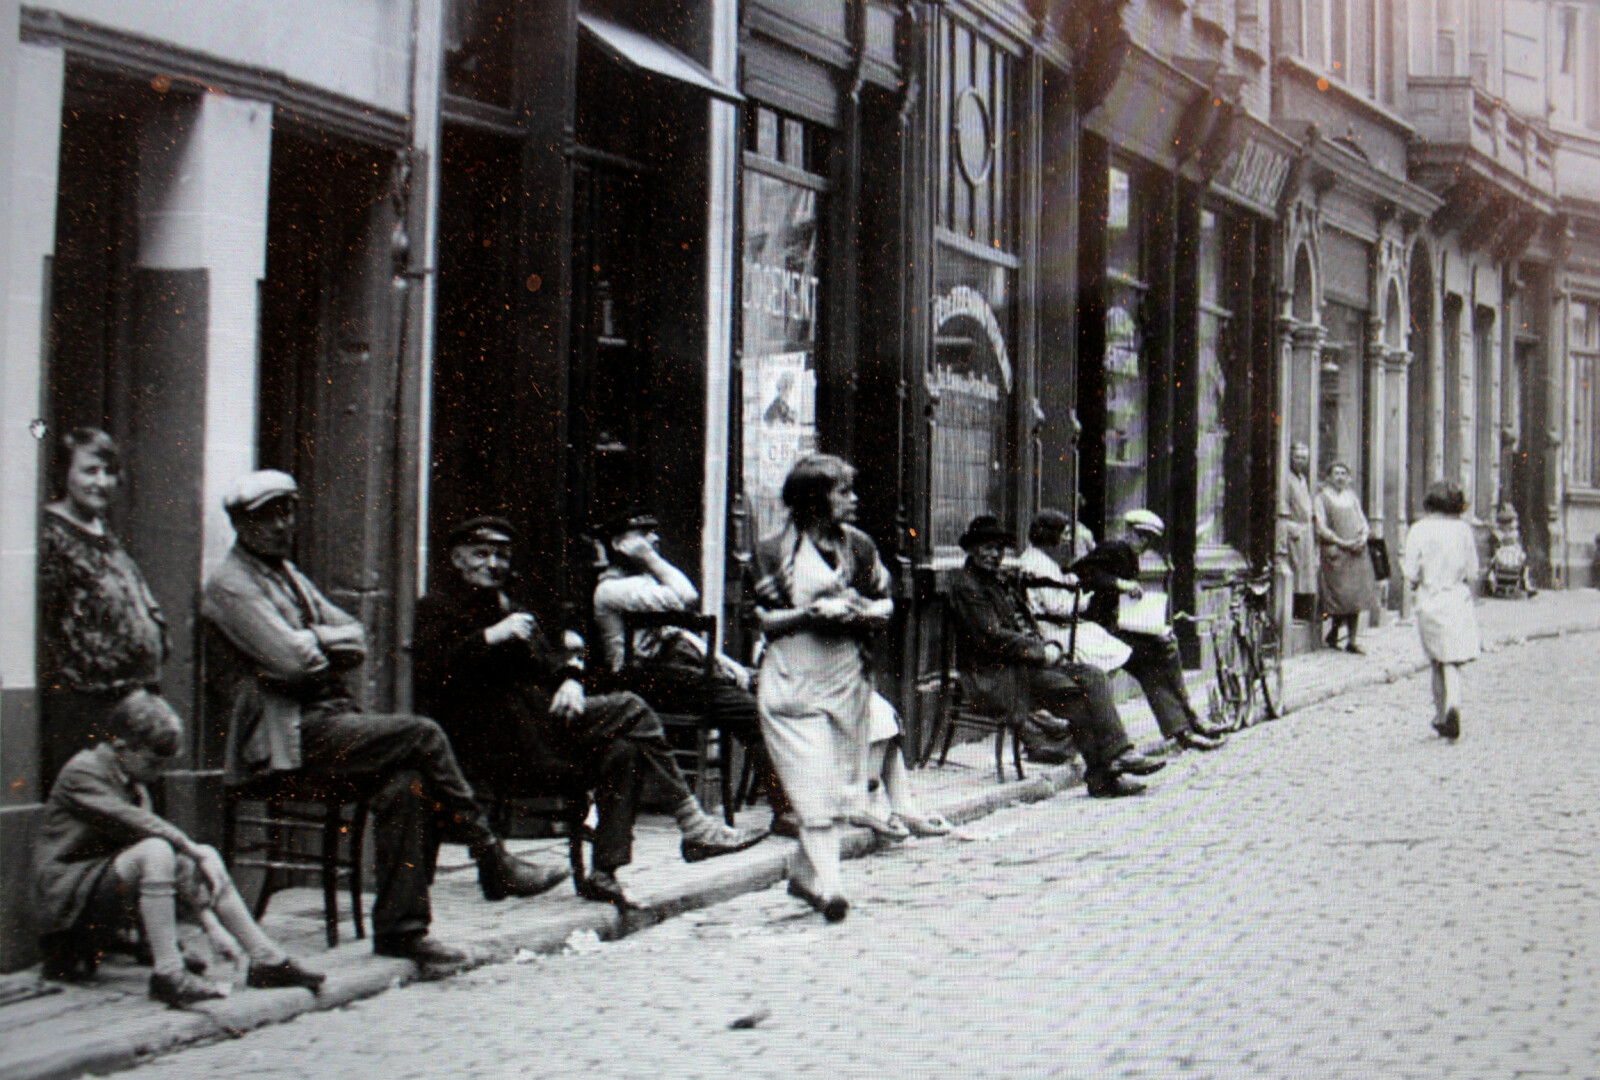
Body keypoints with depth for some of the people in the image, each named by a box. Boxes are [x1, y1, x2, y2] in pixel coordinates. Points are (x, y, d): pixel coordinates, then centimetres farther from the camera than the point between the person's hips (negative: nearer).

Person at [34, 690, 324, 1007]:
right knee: (154, 852, -31)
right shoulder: (81, 773, -12)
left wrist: (211, 923, 1)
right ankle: (168, 974, -35)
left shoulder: (134, 786, 12)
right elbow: (138, 824, -24)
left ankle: (267, 959, -2)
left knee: (200, 861, -3)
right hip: (70, 899, -8)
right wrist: (196, 850, -18)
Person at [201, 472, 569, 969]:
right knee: (421, 735, -21)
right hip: (286, 736, -8)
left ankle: (399, 928, -17)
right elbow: (291, 659, -17)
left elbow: (356, 639, 14)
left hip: (327, 717, 8)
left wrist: (315, 642, -6)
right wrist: (332, 644, 3)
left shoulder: (289, 575, 23)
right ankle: (494, 864, -9)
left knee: (406, 783, -20)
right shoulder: (230, 585, -5)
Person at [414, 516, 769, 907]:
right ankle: (694, 827, -15)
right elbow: (429, 676, -14)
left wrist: (571, 679, -2)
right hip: (499, 742, -8)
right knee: (630, 710, -18)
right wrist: (489, 638, -21)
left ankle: (604, 874, -17)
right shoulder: (437, 606, 4)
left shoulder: (511, 606, 30)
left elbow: (549, 657, 22)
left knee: (621, 752, -19)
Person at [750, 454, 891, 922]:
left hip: (848, 677, 4)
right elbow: (764, 620, -3)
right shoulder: (774, 550, -2)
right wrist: (812, 613, -17)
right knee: (814, 786, -11)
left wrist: (862, 611, -9)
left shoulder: (859, 545, 10)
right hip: (792, 678, -4)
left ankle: (806, 874, 22)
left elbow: (886, 608, 12)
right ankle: (828, 885, -13)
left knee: (839, 785, 8)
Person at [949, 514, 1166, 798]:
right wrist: (1041, 651, -14)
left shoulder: (1005, 582, 23)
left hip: (1028, 661, 9)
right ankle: (1099, 775, -23)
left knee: (1092, 676, -12)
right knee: (1069, 692, -26)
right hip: (993, 677, -9)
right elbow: (991, 639, -17)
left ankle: (1118, 753, -22)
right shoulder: (966, 586, -7)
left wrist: (1049, 648, 2)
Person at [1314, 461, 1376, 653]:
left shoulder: (1352, 495, 18)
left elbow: (1362, 520, 19)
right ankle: (1333, 633, 10)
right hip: (1335, 551, -5)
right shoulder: (1322, 497, 1)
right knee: (1341, 596, -10)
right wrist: (1343, 543, -13)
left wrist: (1363, 538, -2)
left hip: (1357, 551, 5)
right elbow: (1321, 528, -5)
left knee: (1356, 597, 0)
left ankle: (1351, 641, 3)